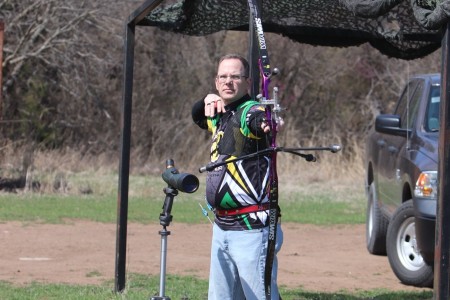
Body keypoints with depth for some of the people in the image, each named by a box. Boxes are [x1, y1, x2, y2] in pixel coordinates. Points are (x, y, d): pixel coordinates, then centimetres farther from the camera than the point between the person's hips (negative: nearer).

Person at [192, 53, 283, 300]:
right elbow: (197, 116, 33)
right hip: (222, 228, 9)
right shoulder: (222, 116, 14)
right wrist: (208, 100, 10)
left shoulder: (249, 112, -11)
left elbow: (258, 120, -34)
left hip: (251, 230, -9)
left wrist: (265, 123, -59)